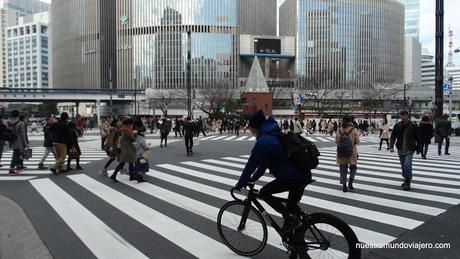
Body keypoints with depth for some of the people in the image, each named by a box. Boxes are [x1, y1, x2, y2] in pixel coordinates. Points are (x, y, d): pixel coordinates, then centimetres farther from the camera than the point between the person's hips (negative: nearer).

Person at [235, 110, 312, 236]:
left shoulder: (263, 141, -13)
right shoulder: (274, 135, 18)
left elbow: (251, 164, -9)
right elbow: (265, 161, 25)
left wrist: (239, 185, 2)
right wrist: (254, 178, 28)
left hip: (292, 177, -10)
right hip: (304, 175, 10)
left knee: (264, 193, 1)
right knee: (292, 209, 24)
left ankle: (289, 218, -5)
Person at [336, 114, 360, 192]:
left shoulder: (339, 130, -3)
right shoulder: (354, 130, -11)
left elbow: (336, 141, 3)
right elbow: (357, 142, -6)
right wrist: (358, 135, 10)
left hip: (341, 153, 2)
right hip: (352, 153, -2)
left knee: (343, 169, 10)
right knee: (353, 168, 17)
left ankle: (344, 186, 13)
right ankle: (350, 184, 6)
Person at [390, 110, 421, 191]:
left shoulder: (413, 126, -5)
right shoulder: (397, 125, 1)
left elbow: (418, 138, 1)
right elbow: (393, 136, 2)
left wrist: (418, 149, 2)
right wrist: (391, 146, -12)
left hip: (409, 150, -4)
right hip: (400, 149, 4)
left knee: (407, 164, -17)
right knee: (403, 166, 12)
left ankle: (408, 182, -7)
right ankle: (406, 180, 29)